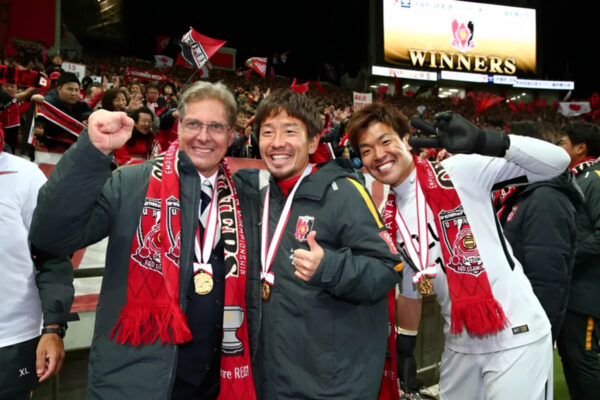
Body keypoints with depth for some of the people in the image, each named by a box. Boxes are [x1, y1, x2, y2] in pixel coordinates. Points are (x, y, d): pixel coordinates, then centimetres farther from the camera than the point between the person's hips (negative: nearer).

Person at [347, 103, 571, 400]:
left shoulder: (459, 171, -11)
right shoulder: (389, 219, 5)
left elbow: (557, 163, -16)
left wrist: (484, 141, -30)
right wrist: (404, 348, 17)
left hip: (517, 335, -5)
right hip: (459, 345, 5)